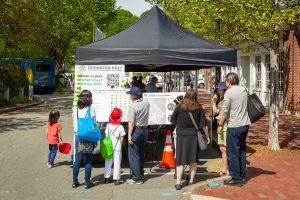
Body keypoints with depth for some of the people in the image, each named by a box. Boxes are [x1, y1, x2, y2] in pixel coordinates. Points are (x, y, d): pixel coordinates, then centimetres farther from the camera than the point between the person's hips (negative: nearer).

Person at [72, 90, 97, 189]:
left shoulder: (76, 110, 3)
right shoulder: (91, 109, -10)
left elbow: (74, 126, 8)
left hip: (78, 137, 4)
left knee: (77, 160, 11)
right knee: (88, 161, 4)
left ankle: (75, 182, 18)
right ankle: (87, 183, 11)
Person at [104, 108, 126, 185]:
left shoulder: (108, 125, 2)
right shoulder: (120, 127, -8)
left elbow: (106, 136, 6)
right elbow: (122, 138, -6)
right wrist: (120, 145, 8)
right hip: (117, 147, -3)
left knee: (108, 162, 12)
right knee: (117, 163, 2)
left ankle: (106, 178, 17)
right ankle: (116, 179, 4)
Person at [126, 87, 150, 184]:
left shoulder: (133, 106, -17)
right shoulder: (146, 103, 1)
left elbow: (131, 122, -19)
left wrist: (129, 135, -17)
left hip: (136, 130, -7)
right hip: (145, 130, 7)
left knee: (133, 155, 0)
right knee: (141, 153, 20)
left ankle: (136, 178, 1)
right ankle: (140, 173, 32)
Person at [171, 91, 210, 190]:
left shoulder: (179, 107, -3)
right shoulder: (198, 108, -1)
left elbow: (173, 120, 3)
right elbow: (203, 124, -1)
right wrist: (207, 136, 9)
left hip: (181, 135, -1)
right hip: (193, 135, 1)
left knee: (180, 159, 1)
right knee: (193, 160, 13)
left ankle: (178, 182, -5)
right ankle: (191, 180, 21)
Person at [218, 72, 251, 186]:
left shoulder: (229, 92, -13)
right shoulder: (244, 91, 8)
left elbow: (224, 111, -15)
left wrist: (220, 125, -5)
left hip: (234, 126, -8)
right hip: (245, 125, 8)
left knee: (232, 153, 1)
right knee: (242, 151, 16)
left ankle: (236, 178, 5)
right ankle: (242, 176, 23)